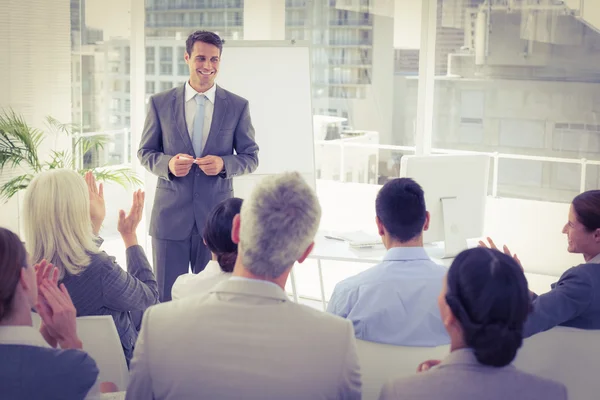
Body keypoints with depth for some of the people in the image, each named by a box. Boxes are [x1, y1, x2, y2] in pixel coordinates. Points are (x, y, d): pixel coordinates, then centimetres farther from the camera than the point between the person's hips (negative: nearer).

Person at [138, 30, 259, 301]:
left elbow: (251, 157, 6)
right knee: (167, 297, 7)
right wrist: (168, 164, -13)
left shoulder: (237, 106, 2)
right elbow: (145, 153, 8)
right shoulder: (160, 103, 3)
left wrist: (224, 164, -15)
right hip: (170, 215, 0)